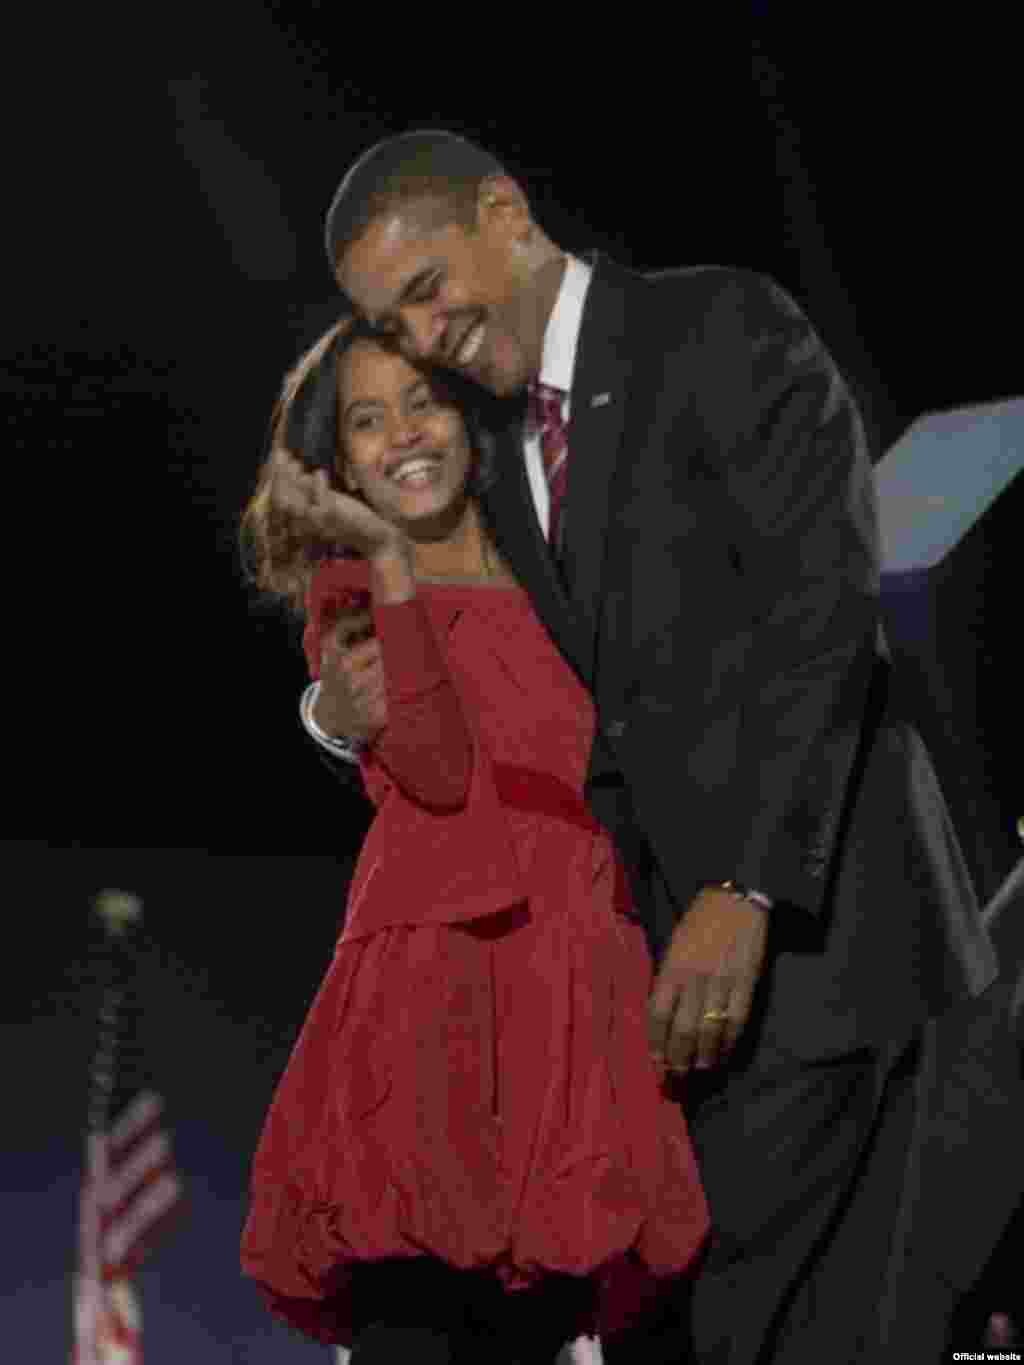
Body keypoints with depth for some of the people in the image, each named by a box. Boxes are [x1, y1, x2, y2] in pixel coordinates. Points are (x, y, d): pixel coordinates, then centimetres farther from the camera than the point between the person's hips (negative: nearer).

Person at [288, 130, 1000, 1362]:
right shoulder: (501, 455, 16)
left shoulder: (724, 327, -8)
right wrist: (342, 718, -3)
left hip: (806, 922, -7)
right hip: (676, 937, 7)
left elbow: (824, 605, -17)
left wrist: (747, 891, -25)